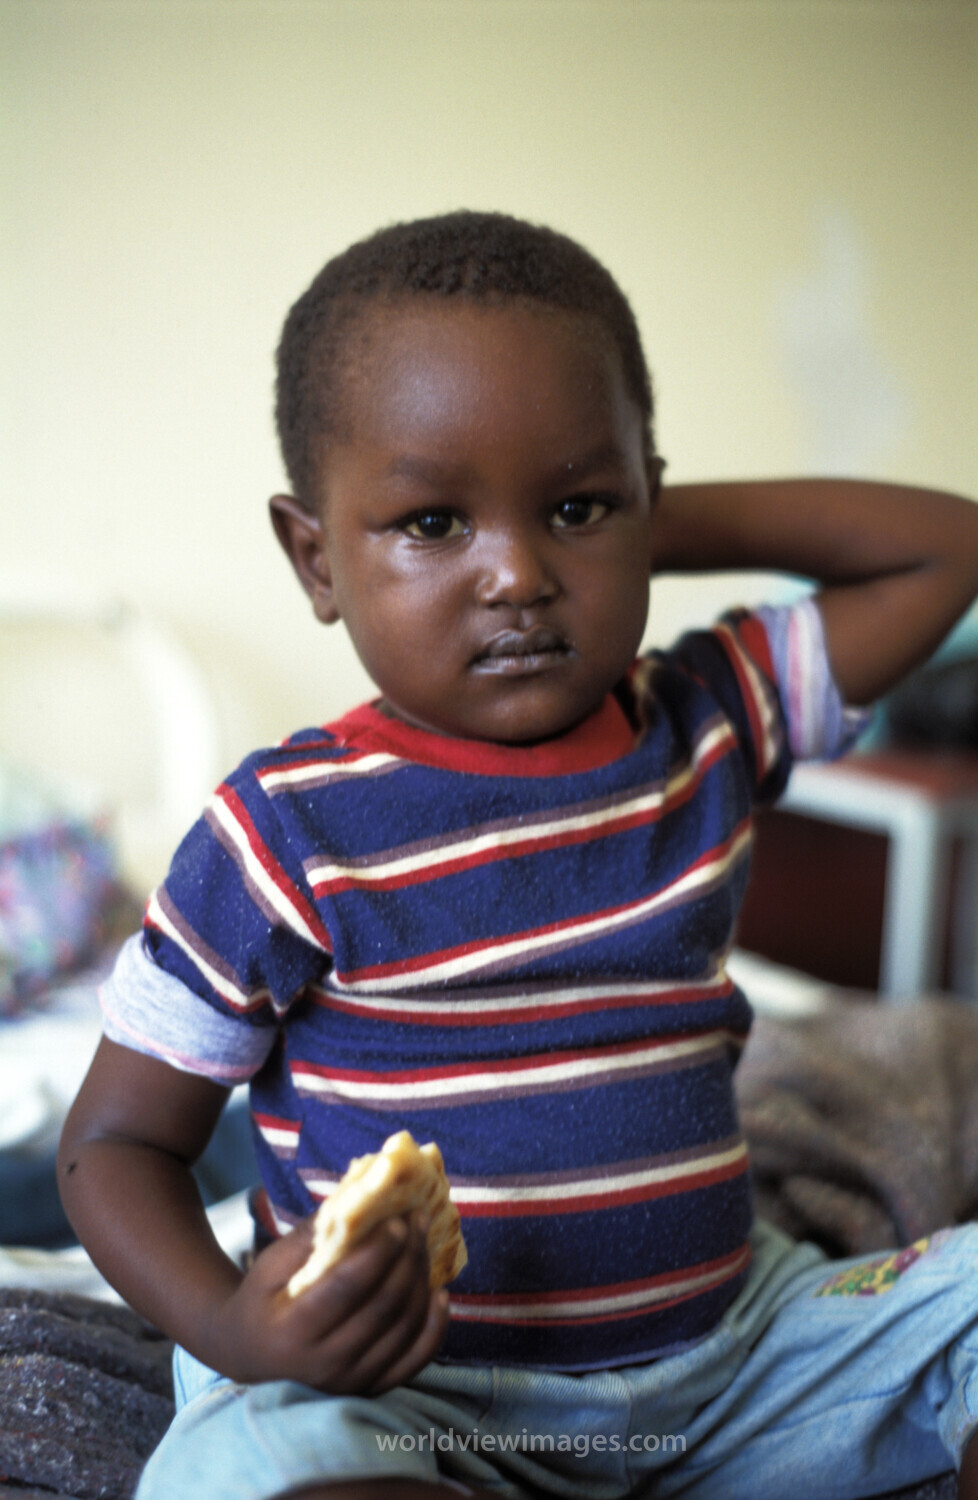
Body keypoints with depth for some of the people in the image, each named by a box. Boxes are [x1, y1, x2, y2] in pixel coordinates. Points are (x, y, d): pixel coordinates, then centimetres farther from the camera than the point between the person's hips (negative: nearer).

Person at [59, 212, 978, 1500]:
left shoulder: (706, 730, 2)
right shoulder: (293, 832, -11)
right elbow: (118, 1139, -4)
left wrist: (660, 526, 4)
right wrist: (232, 1330, -25)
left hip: (730, 1345, 5)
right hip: (401, 1385, -4)